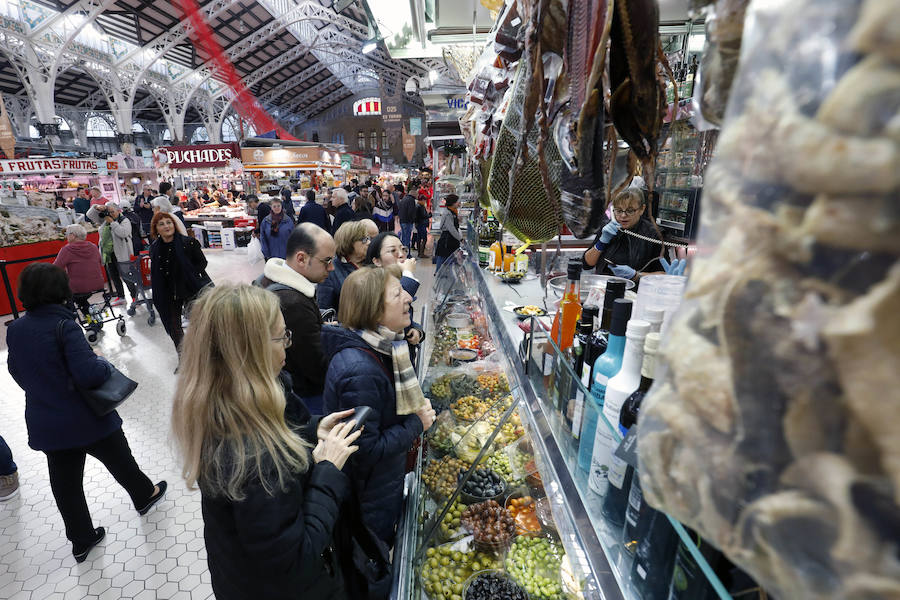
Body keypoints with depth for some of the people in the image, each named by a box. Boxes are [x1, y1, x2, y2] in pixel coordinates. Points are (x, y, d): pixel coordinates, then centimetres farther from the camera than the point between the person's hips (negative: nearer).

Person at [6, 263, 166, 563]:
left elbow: (17, 371, 12)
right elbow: (89, 373, -29)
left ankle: (81, 540, 32)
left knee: (65, 483, 17)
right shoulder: (63, 326, -22)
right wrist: (104, 364, -9)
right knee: (120, 461, 19)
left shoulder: (14, 330, -1)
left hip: (44, 424, 6)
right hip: (86, 419, -5)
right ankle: (144, 496, 43)